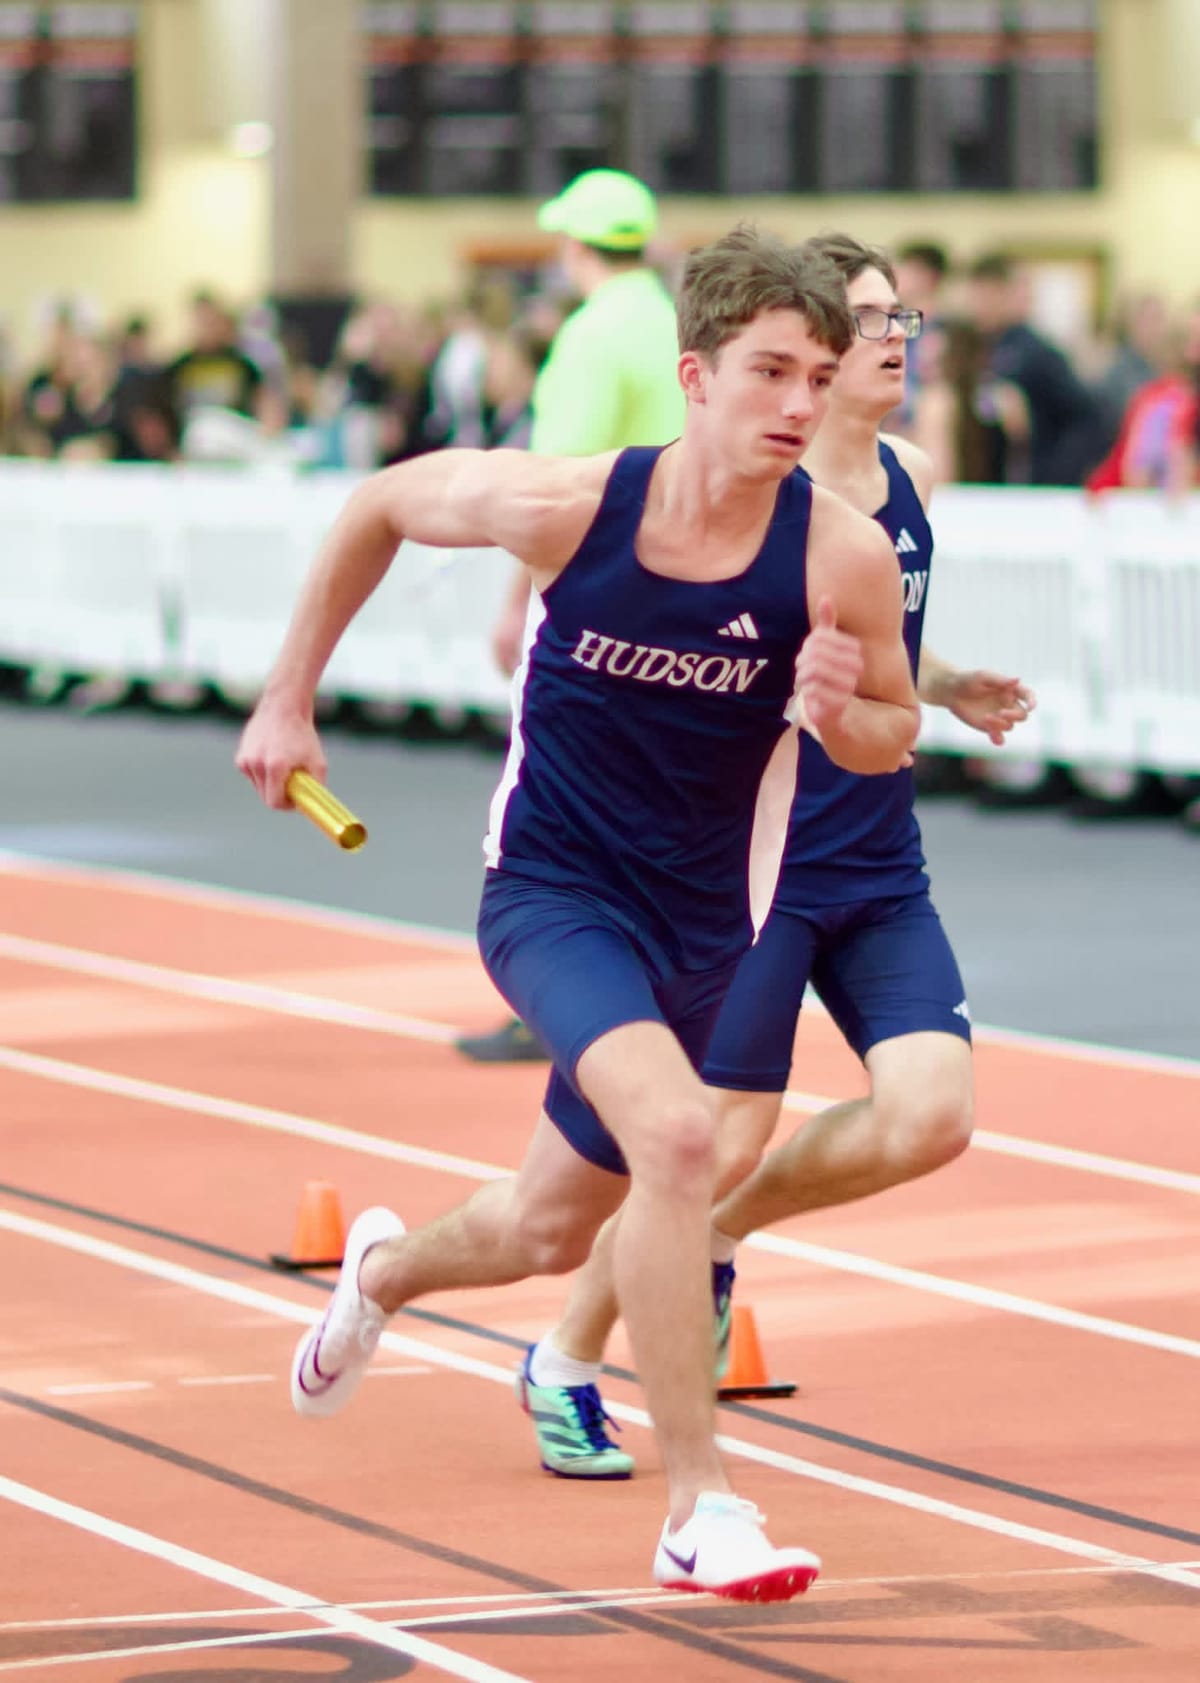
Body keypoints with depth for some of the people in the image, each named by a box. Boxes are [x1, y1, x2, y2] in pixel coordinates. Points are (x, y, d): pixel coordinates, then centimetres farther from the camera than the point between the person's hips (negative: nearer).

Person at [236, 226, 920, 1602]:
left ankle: (385, 1270, 57)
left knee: (548, 1232, 20)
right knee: (675, 1131, -31)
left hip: (698, 925, 4)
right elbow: (379, 504, 1)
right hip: (549, 892, -4)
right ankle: (698, 1510, -21)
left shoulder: (843, 557, -17)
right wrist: (289, 698, 5)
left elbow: (891, 733, 0)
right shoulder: (563, 504, -19)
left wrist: (840, 714, -24)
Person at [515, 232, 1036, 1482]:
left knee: (932, 1114, -9)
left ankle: (713, 1237, 17)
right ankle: (563, 1368, 20)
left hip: (880, 872, 6)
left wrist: (947, 689, 8)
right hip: (758, 860, -6)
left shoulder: (911, 483, 9)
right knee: (720, 1139, -4)